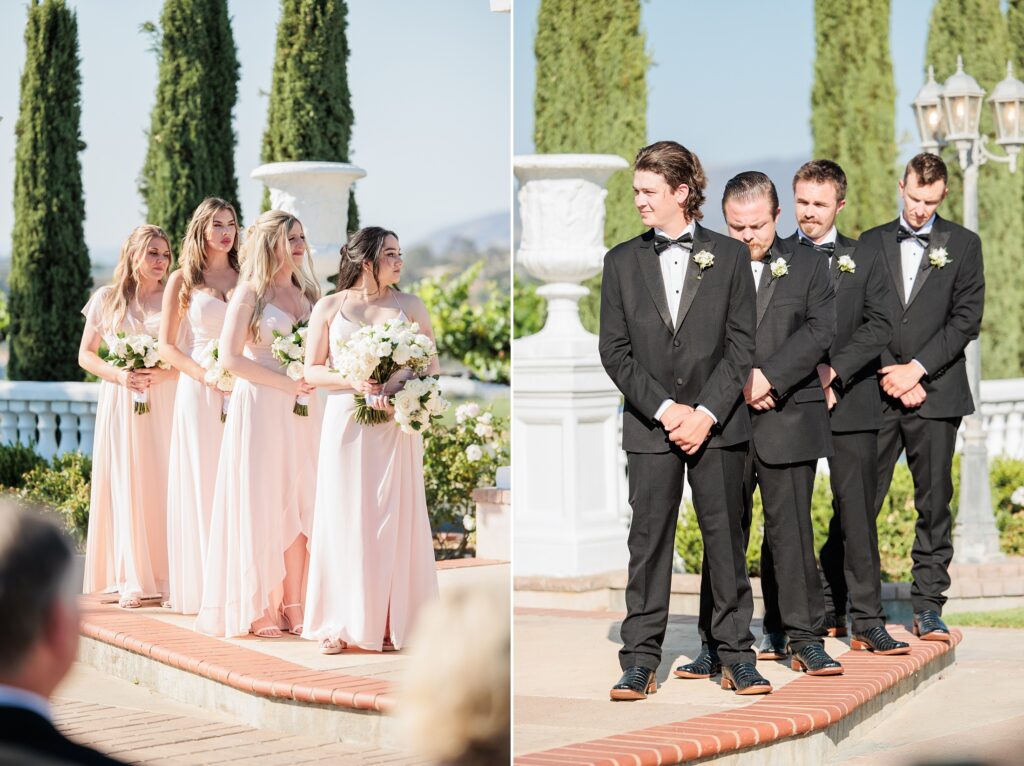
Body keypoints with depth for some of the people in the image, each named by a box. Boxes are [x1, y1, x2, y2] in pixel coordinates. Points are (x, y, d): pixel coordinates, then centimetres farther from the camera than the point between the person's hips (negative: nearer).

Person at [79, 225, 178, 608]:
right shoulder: (106, 299, 9)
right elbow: (86, 355, 9)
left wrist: (161, 374, -14)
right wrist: (118, 374, -8)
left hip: (164, 402, 0)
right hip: (120, 402, 0)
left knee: (162, 485, -5)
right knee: (124, 486, -3)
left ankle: (165, 575, 0)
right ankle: (131, 580, -1)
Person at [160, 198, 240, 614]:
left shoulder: (246, 279, 11)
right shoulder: (182, 280, 5)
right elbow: (166, 345, 1)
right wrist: (206, 375, -13)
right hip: (199, 392, -2)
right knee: (201, 485, -1)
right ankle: (199, 585, 4)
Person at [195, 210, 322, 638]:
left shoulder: (307, 293, 15)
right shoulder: (250, 292, -3)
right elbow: (230, 358, -10)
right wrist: (285, 382, -13)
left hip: (301, 409, 6)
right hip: (260, 407, -6)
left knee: (299, 504, 3)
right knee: (261, 504, -3)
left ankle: (293, 604, 8)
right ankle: (258, 608, 3)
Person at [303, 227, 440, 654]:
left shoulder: (410, 307, 7)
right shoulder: (330, 307, 5)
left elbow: (432, 369, 6)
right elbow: (312, 370, 5)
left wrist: (401, 388, -12)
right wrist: (353, 381, -12)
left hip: (395, 427, 1)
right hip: (346, 424, 0)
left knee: (394, 520, -1)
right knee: (344, 520, 0)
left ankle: (392, 622, 5)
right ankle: (340, 623, 5)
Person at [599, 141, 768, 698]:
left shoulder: (729, 256, 4)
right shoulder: (622, 261, 8)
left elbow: (741, 345, 0)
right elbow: (614, 350, 3)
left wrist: (706, 413, -10)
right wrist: (665, 409, -9)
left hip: (718, 422, -1)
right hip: (649, 424, 1)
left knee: (725, 537, 3)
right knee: (648, 541, 1)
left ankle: (735, 654, 12)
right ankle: (640, 661, 6)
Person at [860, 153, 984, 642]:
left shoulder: (962, 245, 7)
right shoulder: (872, 243, 10)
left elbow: (966, 319, -1)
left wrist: (917, 368, -9)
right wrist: (890, 374, -6)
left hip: (935, 394, 0)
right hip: (878, 394, 1)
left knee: (934, 505, 2)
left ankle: (928, 607, 8)